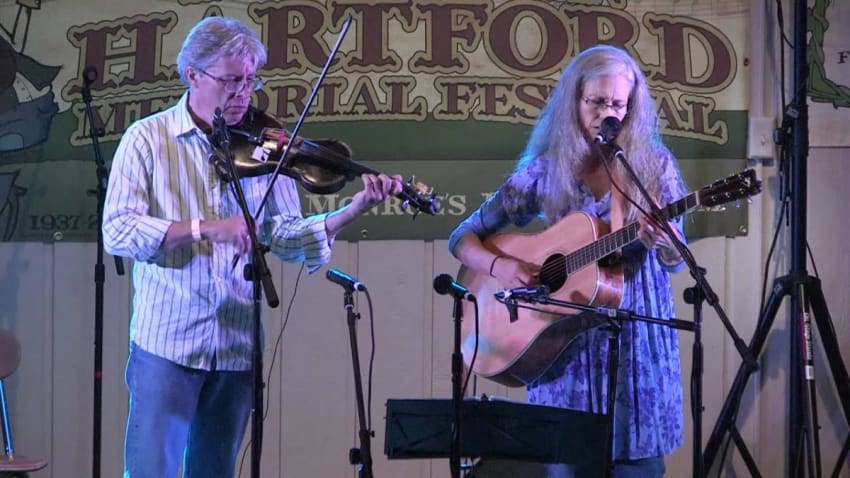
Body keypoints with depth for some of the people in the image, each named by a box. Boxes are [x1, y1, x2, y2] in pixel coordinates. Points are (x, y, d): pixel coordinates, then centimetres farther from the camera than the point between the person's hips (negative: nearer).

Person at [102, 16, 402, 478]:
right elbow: (117, 232, -12)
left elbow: (286, 238, 3)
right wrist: (203, 228, -23)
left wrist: (353, 210, -11)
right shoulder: (147, 139, -2)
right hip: (166, 342, -3)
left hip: (236, 347, 3)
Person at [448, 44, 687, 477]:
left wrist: (664, 242, -24)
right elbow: (463, 238, 4)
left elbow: (675, 262, -1)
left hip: (636, 340, 0)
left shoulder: (654, 165, 0)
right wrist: (498, 266, -15)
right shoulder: (543, 172, 0)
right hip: (564, 341, 0)